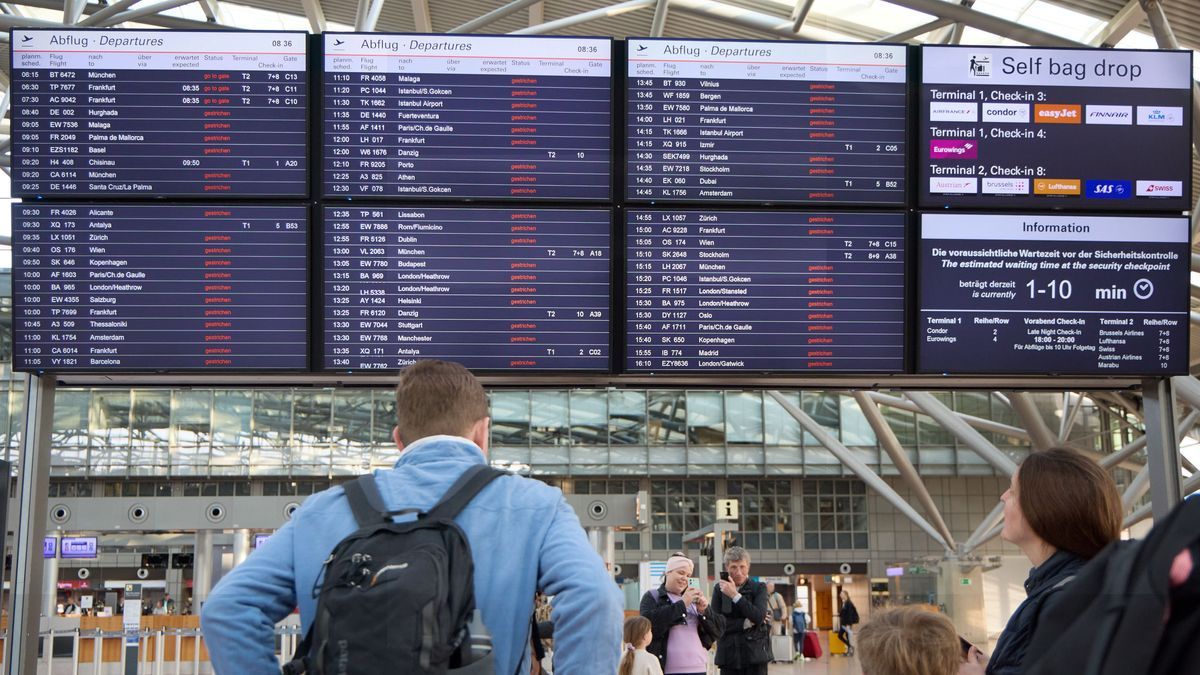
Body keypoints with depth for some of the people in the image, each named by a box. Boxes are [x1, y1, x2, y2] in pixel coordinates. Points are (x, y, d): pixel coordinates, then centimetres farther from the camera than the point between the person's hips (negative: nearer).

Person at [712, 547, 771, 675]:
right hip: (729, 656, 2)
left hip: (755, 655, -2)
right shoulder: (719, 589, 8)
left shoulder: (759, 588, 3)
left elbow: (759, 617, -13)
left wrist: (735, 595, -14)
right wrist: (746, 623, -9)